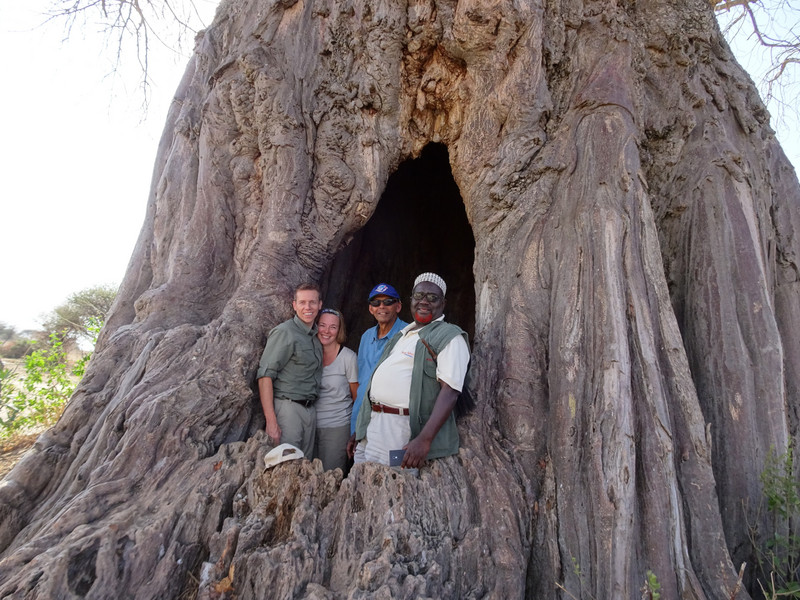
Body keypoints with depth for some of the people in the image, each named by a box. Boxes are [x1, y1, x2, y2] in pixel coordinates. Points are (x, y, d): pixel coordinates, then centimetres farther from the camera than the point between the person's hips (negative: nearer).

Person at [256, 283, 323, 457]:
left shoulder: (315, 336, 14)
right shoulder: (285, 332, -9)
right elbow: (265, 376, -14)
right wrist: (271, 421, -19)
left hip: (310, 409, 7)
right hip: (288, 408, -7)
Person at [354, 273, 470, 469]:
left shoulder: (449, 337, -6)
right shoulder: (403, 334, 20)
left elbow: (450, 391, -18)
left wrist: (424, 440, -29)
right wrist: (359, 430, 20)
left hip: (407, 431, -7)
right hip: (374, 427, 7)